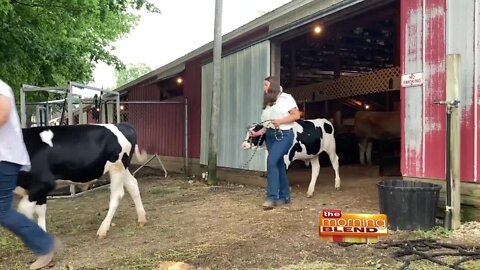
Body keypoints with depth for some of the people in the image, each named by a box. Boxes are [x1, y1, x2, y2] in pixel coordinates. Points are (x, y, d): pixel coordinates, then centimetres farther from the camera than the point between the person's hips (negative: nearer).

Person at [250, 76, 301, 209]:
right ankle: (285, 196, 18)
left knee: (271, 161, -20)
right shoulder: (267, 103, 16)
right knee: (278, 164, 9)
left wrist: (280, 121, -16)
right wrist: (259, 132, -3)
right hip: (270, 135, 7)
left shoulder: (286, 98, -4)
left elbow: (297, 115, -8)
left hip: (283, 135, -7)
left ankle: (272, 197, -16)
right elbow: (267, 123, 12)